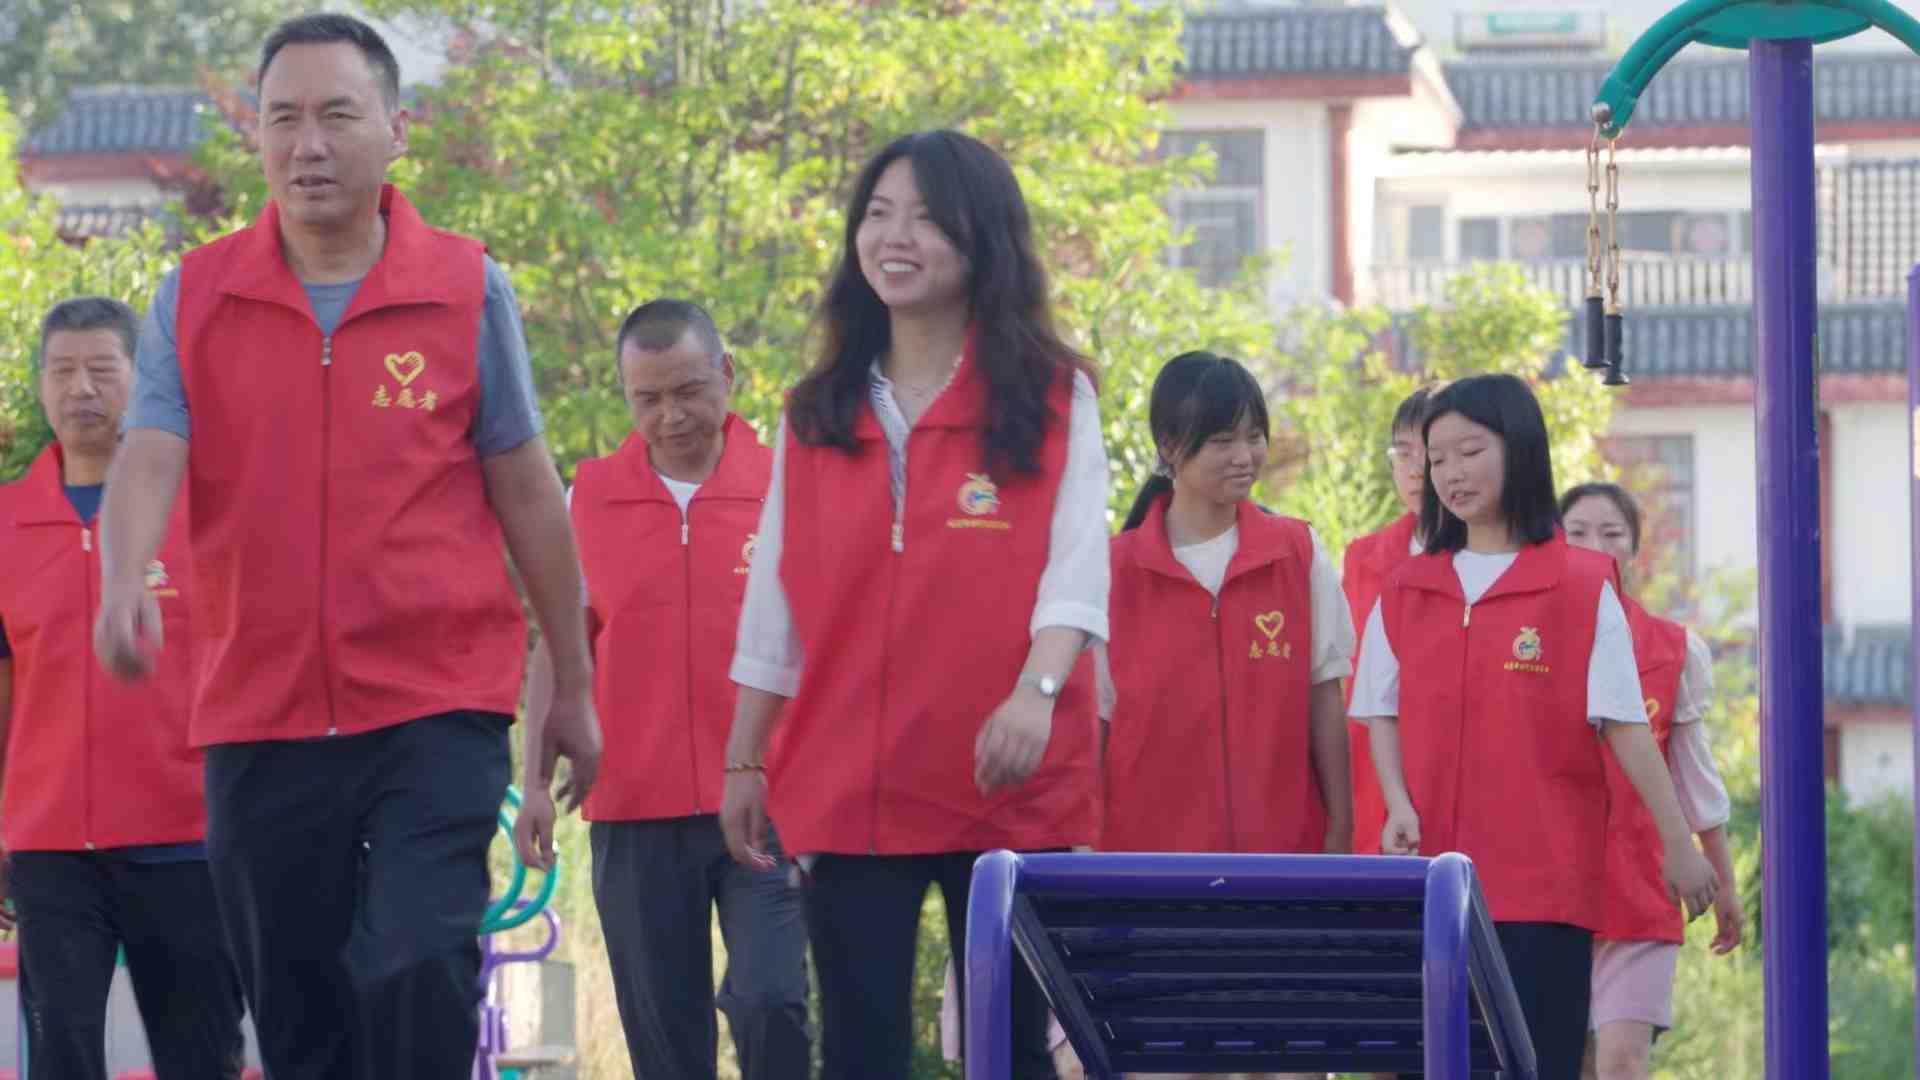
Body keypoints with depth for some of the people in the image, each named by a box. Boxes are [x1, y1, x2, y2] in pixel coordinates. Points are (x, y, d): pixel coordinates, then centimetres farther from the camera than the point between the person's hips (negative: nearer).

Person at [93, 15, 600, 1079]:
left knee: (416, 979, -20)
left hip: (437, 711, -2)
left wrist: (573, 687, 10)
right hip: (259, 716, 2)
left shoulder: (466, 290, 1)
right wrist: (123, 585, -30)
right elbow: (149, 458, -8)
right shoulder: (195, 296, 4)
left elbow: (525, 489, 6)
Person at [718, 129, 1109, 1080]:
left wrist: (1035, 690, -26)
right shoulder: (817, 414, 12)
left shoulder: (1052, 399, 2)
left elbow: (1075, 568, -9)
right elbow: (775, 607, 14)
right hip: (846, 788, 3)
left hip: (1006, 791, -3)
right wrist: (742, 763, 12)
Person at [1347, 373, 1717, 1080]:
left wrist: (1677, 842, -4)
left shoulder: (1581, 589, 0)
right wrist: (1399, 805, -4)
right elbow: (1381, 714, 13)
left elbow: (1623, 723, -2)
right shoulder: (1407, 592, 11)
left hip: (1546, 874, -4)